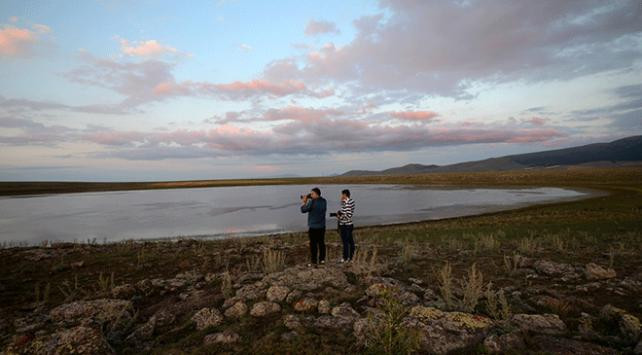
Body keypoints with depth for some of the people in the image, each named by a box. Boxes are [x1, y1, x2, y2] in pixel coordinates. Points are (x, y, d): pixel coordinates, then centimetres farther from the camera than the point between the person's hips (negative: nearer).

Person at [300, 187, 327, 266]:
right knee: (321, 243, 14)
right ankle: (322, 259, 22)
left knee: (313, 244, 3)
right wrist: (308, 201, 10)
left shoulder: (312, 202, -18)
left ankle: (313, 261, 9)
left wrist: (303, 201, 2)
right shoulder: (324, 201, 4)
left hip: (313, 227, -6)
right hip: (322, 226, 6)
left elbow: (303, 210, -10)